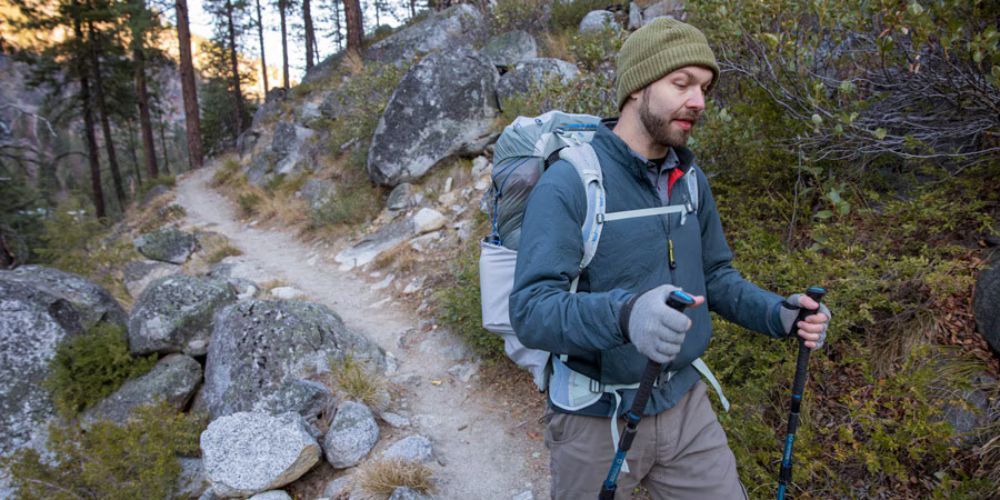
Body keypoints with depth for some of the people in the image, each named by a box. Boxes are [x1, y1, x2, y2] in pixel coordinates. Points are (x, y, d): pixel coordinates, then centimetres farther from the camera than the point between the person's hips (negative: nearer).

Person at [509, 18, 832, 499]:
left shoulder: (691, 178, 2)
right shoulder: (568, 184, -20)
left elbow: (715, 274, 11)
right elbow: (530, 311, -28)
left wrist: (776, 312, -8)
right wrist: (624, 314, -47)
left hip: (685, 404, 5)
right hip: (595, 418, -5)